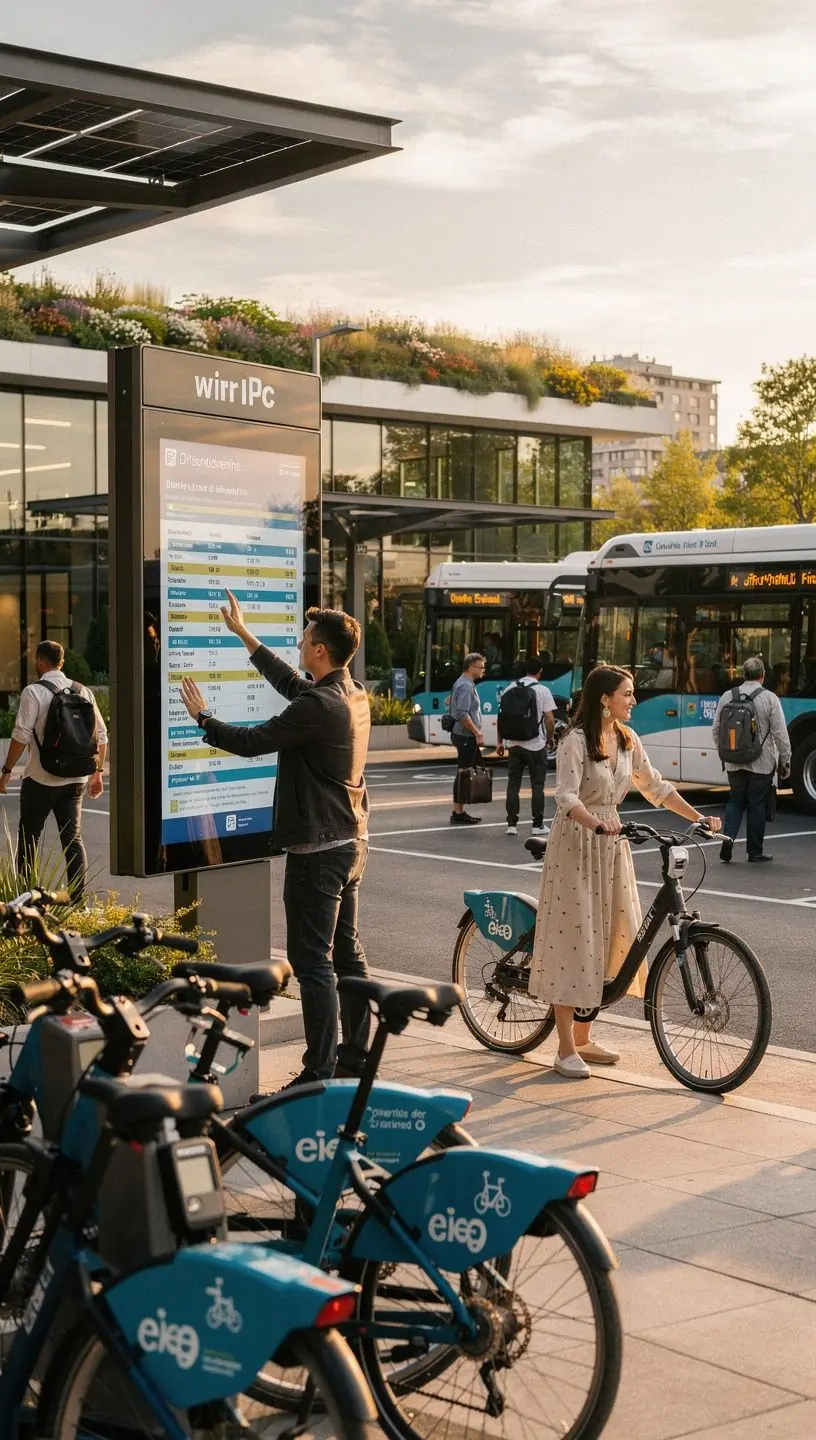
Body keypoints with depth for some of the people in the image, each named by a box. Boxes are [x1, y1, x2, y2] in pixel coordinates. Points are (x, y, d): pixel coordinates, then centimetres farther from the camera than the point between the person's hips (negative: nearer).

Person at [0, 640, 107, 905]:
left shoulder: (33, 692, -9)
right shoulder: (82, 691, 7)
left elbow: (22, 735, -15)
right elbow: (101, 735, 9)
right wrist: (98, 772, 18)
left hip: (40, 779, -4)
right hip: (76, 780, 5)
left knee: (28, 838, 9)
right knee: (73, 838, 8)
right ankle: (78, 901, 3)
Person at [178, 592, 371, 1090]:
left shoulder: (318, 706, -22)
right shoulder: (354, 695, 7)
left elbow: (251, 741, -16)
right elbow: (292, 684, 23)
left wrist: (203, 717, 2)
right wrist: (244, 634, 31)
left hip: (318, 850, -10)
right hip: (351, 843, 10)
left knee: (313, 962, -6)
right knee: (348, 953, 16)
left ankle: (320, 1073, -4)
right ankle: (355, 1055, 24)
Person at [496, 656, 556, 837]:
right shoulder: (543, 691, -7)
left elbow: (501, 717, 6)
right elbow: (549, 720, -10)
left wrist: (500, 741, 13)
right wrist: (550, 738, 7)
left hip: (514, 745, 3)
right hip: (536, 745, -3)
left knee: (513, 785, 8)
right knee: (537, 786, 5)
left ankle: (512, 824, 6)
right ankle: (537, 825, 5)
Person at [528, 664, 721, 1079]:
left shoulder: (627, 740, 8)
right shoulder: (576, 741, -14)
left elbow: (655, 787, 13)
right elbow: (566, 797, -22)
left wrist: (699, 818, 6)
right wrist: (598, 825, -39)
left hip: (611, 843, 7)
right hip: (576, 843, -7)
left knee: (607, 936, 9)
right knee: (574, 936, -5)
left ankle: (584, 1038, 21)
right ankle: (566, 1050, 0)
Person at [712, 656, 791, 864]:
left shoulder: (727, 697, 0)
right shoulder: (770, 699, -10)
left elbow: (716, 730, 7)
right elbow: (780, 734, -10)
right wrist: (785, 761, 1)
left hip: (734, 763, 3)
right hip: (761, 764, -3)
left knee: (735, 802, 15)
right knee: (757, 804, 7)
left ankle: (727, 840, -4)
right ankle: (754, 851, 13)